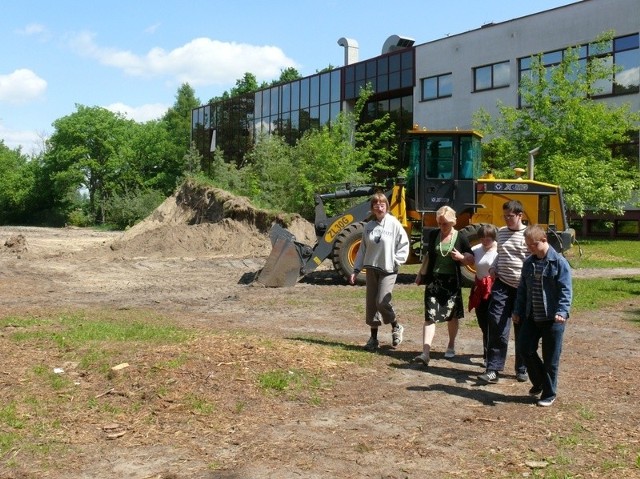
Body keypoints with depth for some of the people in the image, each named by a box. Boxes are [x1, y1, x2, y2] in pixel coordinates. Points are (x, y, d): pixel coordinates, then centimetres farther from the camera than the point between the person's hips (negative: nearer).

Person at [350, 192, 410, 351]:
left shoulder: (394, 224, -7)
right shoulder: (369, 226, 6)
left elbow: (404, 245, -3)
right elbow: (363, 249, 10)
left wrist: (395, 261, -12)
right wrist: (356, 270, 8)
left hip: (388, 270, -5)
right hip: (372, 269, 5)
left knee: (382, 302, -15)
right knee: (371, 304, 6)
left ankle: (396, 327, 13)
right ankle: (373, 338, 17)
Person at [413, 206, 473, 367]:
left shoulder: (461, 238, -5)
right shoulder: (433, 235, 2)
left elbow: (471, 258, 2)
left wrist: (461, 257, -19)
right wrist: (420, 274, 19)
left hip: (452, 281, -1)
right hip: (434, 280, 1)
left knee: (452, 316, 13)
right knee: (430, 317, -7)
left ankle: (451, 346, 36)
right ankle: (425, 354, -12)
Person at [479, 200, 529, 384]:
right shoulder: (501, 232, 9)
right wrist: (493, 268, 5)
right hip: (502, 285, 3)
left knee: (522, 330, 9)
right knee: (497, 327, -5)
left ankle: (522, 369, 23)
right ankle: (493, 369, -3)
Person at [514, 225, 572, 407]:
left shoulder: (559, 262, -11)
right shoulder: (528, 262, 8)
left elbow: (565, 291, -15)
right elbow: (522, 289, 15)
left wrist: (562, 312, -25)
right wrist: (518, 311, 15)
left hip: (552, 319, -6)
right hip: (531, 317, 6)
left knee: (550, 358, 4)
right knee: (524, 348, 5)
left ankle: (549, 394, 19)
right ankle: (538, 382, 29)